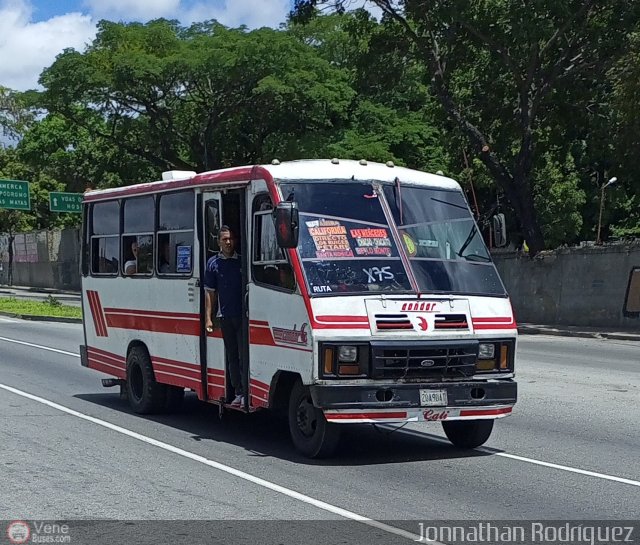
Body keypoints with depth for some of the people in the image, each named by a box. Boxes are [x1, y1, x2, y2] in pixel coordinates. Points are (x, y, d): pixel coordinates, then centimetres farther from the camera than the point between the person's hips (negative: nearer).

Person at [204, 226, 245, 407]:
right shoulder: (213, 263, 8)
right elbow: (210, 292, 9)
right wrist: (208, 318, 3)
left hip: (243, 316, -3)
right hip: (225, 317, 3)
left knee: (244, 356, -6)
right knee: (232, 357, 8)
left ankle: (246, 393, -4)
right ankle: (238, 393, 15)